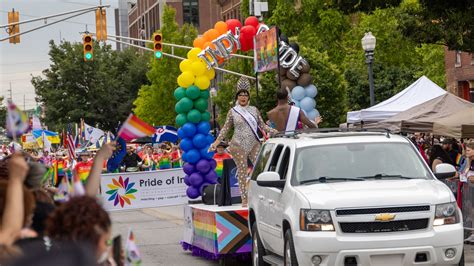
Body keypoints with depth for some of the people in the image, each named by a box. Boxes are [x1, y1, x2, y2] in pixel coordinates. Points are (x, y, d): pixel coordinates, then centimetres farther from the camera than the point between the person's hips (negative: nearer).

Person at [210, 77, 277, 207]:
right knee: (242, 172, -1)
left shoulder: (254, 110, 9)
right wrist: (216, 142, -1)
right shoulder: (232, 111, 3)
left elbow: (262, 125, 13)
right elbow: (226, 128, 6)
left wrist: (275, 132, 3)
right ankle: (244, 200, 2)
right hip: (239, 146, -2)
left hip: (254, 144, 2)